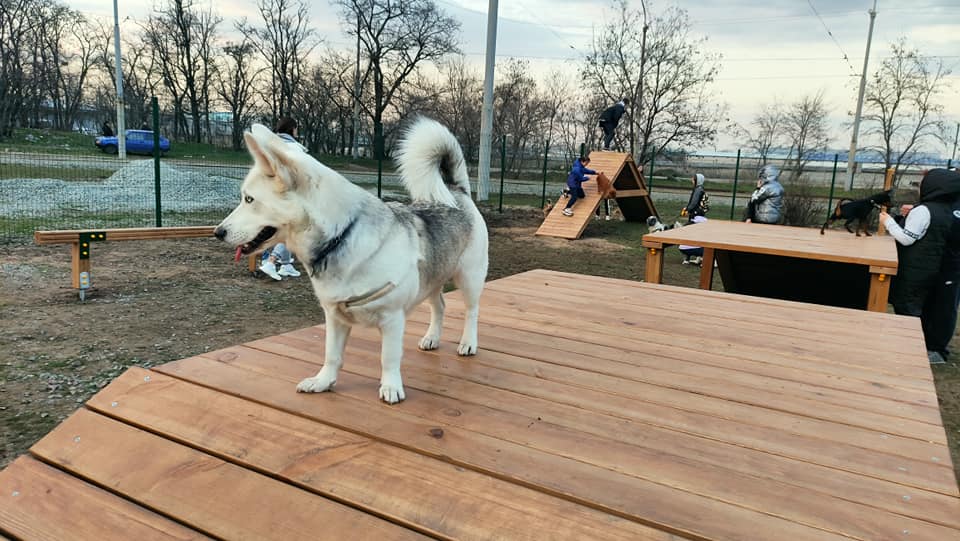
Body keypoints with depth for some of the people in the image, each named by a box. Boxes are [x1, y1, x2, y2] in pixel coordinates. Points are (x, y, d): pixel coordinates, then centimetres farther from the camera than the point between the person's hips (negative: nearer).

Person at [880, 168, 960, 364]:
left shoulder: (924, 210, -19)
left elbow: (907, 239, -16)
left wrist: (888, 221, -5)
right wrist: (914, 213, 8)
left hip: (917, 271, -7)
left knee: (907, 307, 4)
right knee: (940, 310, 15)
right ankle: (936, 349, 24)